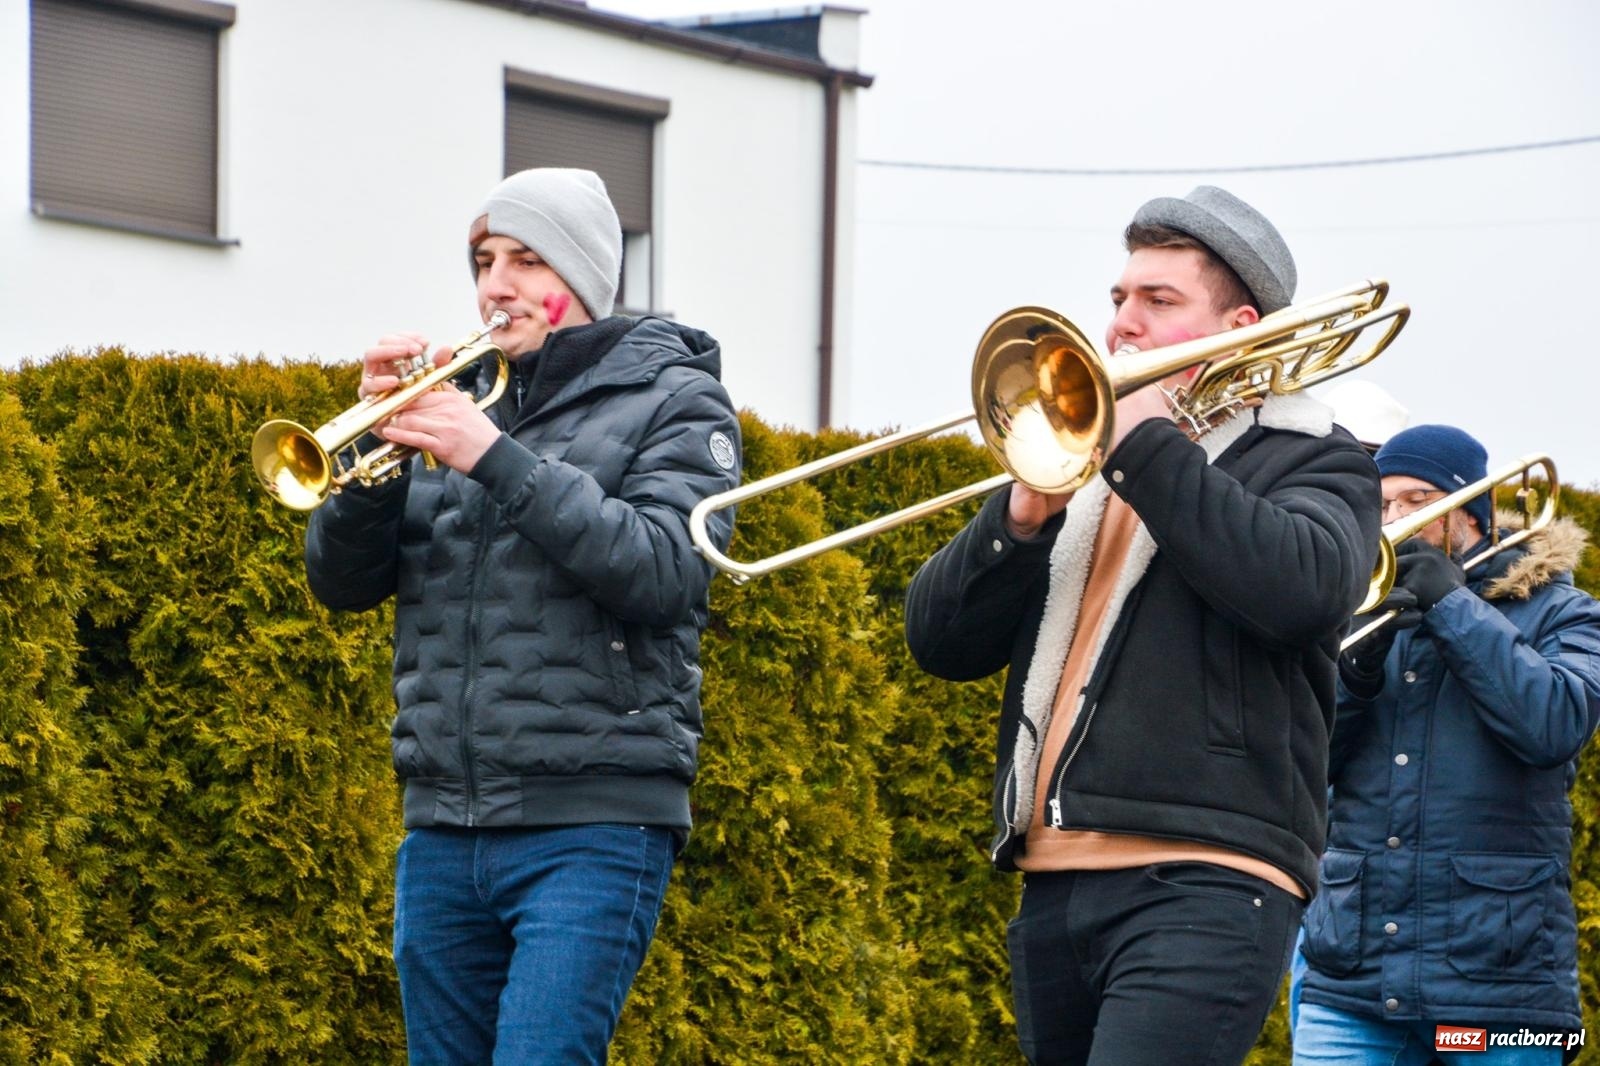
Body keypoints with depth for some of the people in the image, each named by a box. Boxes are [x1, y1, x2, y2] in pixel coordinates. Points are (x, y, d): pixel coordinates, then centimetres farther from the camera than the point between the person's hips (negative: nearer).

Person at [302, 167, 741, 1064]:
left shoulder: (672, 401, 3)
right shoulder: (460, 401, 16)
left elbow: (661, 571, -14)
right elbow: (344, 581, 10)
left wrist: (498, 460, -19)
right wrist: (382, 444, -8)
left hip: (592, 823, -5)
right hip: (444, 826, 5)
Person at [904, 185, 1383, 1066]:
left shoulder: (1310, 462, 8)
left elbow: (1304, 588, -15)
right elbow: (939, 640, 16)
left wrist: (1148, 442, -9)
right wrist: (1023, 516, -2)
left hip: (1204, 885, -7)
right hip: (1053, 887, 7)